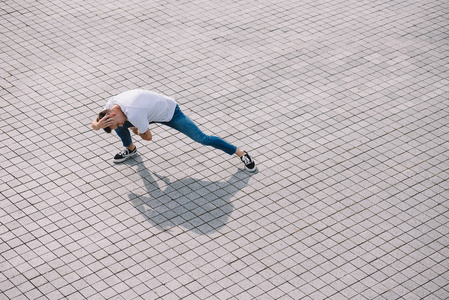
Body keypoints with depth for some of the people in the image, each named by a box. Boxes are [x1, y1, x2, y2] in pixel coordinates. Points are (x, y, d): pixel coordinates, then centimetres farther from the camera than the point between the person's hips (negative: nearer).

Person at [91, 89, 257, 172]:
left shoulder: (133, 114, -41)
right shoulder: (113, 102, -17)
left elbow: (148, 136, -24)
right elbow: (94, 124, -6)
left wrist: (137, 131, -2)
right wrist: (98, 124, -32)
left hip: (171, 113, -8)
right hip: (154, 112, 8)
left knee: (202, 138, -8)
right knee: (120, 128, -3)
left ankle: (240, 153, 5)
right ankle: (130, 149, 30)